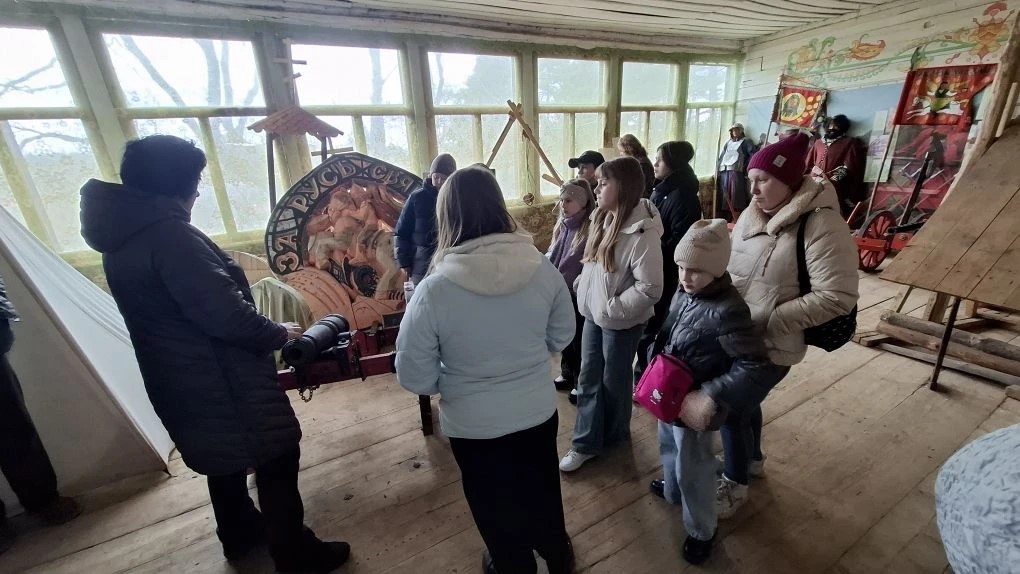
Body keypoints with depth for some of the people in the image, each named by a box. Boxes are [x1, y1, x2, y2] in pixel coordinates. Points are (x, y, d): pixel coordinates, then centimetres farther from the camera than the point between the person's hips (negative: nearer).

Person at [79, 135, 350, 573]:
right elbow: (226, 314, -29)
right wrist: (279, 334, -12)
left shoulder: (121, 235, 7)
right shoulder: (168, 233, -25)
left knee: (226, 456, 26)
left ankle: (240, 534, 45)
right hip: (220, 380, -10)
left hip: (182, 378, 10)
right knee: (276, 459, 5)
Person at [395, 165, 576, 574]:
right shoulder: (543, 270, -16)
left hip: (474, 425, -3)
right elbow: (562, 337, -1)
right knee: (543, 492, 31)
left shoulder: (434, 290, -25)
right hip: (539, 412, 4)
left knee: (498, 509, 26)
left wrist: (456, 379, 4)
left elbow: (414, 377, -15)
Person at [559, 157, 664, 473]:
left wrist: (613, 308, -20)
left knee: (614, 381, 14)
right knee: (588, 379, 14)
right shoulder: (603, 219, 2)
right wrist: (582, 284, 4)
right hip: (593, 314, 8)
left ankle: (614, 436, 40)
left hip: (620, 322, -7)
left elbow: (650, 288, -24)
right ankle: (586, 443, 29)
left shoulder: (642, 232, -23)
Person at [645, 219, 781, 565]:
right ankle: (672, 490, 60)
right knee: (668, 447, 31)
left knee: (693, 472, 14)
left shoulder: (727, 311, -29)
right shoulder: (684, 292, -6)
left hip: (693, 408, -7)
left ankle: (701, 531, 40)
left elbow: (757, 369, -28)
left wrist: (710, 398, -32)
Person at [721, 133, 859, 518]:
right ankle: (752, 458, 51)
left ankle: (735, 483, 31)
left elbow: (837, 297, -23)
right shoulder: (753, 214, 2)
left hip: (769, 347, -7)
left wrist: (767, 321, -24)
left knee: (731, 408, 5)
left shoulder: (820, 224, -21)